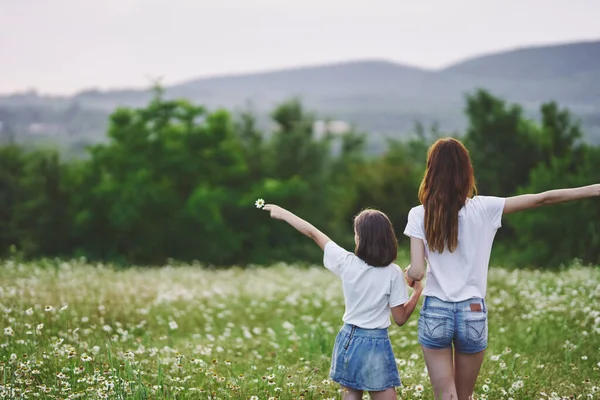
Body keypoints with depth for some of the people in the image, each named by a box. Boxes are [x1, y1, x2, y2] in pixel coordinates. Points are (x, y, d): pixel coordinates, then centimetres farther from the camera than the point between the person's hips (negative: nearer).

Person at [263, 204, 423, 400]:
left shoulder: (347, 263, -5)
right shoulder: (393, 273, -12)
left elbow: (314, 234, 6)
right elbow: (400, 318, -7)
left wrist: (283, 213, 17)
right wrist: (417, 292, 4)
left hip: (349, 340, 3)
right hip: (375, 345, -3)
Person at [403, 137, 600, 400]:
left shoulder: (419, 215, -6)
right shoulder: (483, 209, -5)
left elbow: (416, 272, -12)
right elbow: (542, 199, -3)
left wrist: (408, 273, 13)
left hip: (435, 313, -1)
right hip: (473, 313, 1)